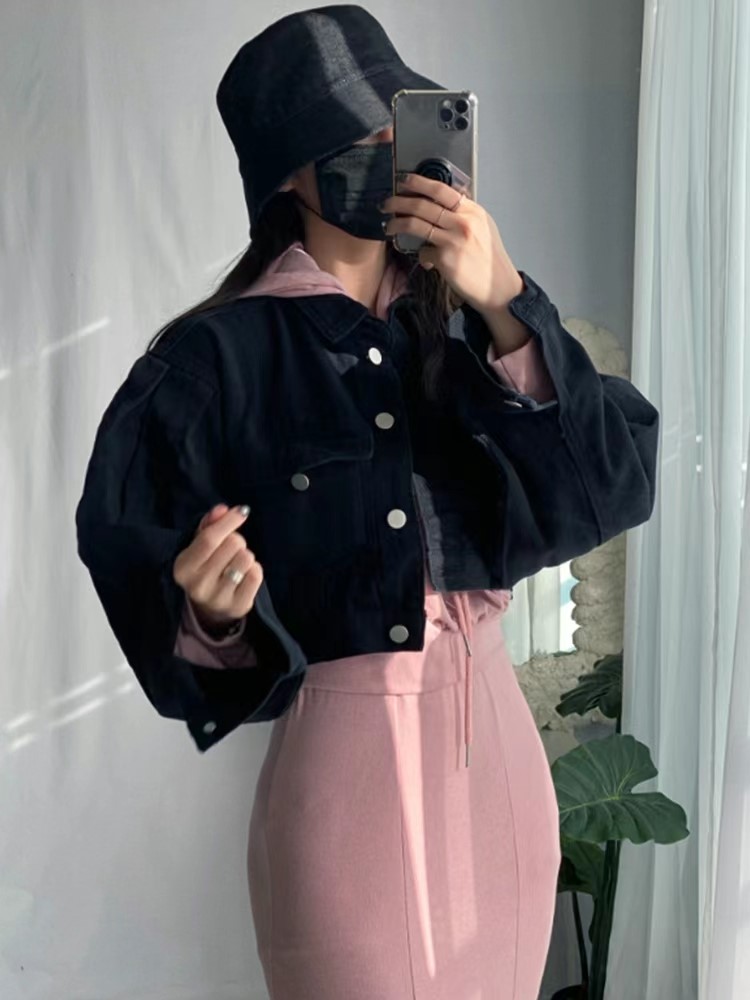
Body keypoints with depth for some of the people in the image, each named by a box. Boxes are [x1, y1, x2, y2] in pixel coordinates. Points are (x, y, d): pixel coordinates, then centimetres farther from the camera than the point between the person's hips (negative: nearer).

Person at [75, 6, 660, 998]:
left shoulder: (465, 321, 4)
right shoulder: (217, 356, -8)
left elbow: (618, 479, -8)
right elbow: (156, 585, -5)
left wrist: (506, 307, -17)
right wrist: (213, 611, -27)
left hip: (500, 748, 5)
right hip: (345, 763, -4)